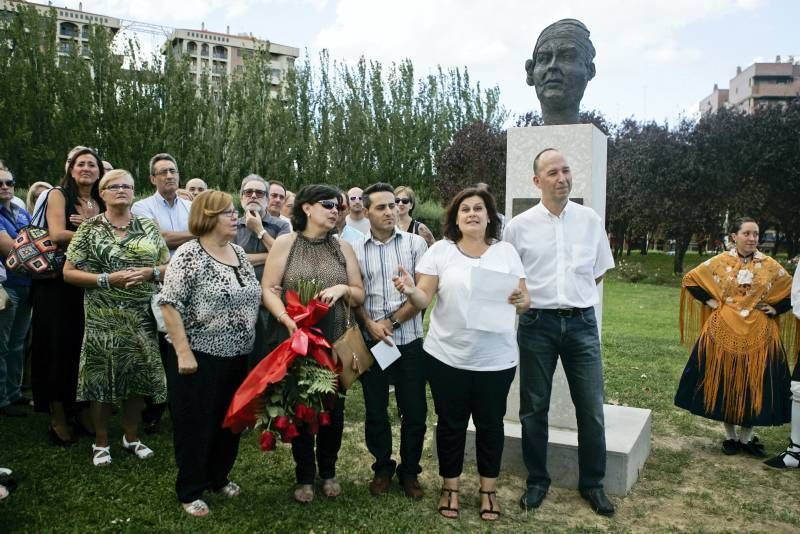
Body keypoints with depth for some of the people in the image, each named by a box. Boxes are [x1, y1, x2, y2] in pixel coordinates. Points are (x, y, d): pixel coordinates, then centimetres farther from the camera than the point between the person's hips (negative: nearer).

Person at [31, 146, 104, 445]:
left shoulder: (102, 204, 13)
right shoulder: (58, 195, -1)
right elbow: (57, 234, -14)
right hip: (59, 283, -4)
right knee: (60, 347, 2)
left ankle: (83, 411, 22)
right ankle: (58, 417, 13)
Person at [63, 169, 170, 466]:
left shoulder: (148, 227, 8)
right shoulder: (90, 229, 0)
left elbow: (170, 266, 11)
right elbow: (68, 273, -2)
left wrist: (150, 272, -10)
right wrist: (107, 279, -15)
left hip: (142, 317, 3)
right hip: (103, 319, -2)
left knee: (138, 377, 9)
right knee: (102, 378, 3)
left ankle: (131, 436, 27)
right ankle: (101, 442, 21)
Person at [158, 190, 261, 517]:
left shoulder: (238, 251, 9)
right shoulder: (189, 254, -13)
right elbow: (169, 304, -17)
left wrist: (247, 342, 13)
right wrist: (183, 352, -20)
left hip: (236, 357, 7)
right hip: (200, 357, -7)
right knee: (196, 424, 5)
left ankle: (219, 477, 36)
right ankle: (190, 491, 22)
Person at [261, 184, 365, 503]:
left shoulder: (343, 247, 7)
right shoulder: (285, 243, -2)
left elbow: (360, 296, 10)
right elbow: (267, 289, -6)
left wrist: (343, 288, -12)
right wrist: (288, 320, -20)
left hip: (335, 341, 3)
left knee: (334, 406, 10)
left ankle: (328, 471, 32)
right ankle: (305, 476, 26)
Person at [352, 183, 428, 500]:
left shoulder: (415, 243, 0)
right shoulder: (355, 250, 3)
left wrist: (391, 321, -10)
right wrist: (370, 325, -13)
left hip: (410, 341, 0)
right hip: (371, 342, 1)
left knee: (414, 411, 6)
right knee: (376, 411, 11)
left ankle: (409, 471, 26)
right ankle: (382, 468, 30)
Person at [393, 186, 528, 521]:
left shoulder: (506, 252, 2)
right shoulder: (440, 250, -1)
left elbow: (524, 301, 2)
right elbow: (423, 300, -5)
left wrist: (520, 300, -21)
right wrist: (409, 290, -27)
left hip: (496, 358, 1)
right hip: (447, 356, -1)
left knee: (490, 423, 12)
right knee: (451, 423, 11)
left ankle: (488, 488, 30)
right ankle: (450, 486, 29)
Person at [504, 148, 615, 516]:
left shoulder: (590, 219, 4)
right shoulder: (519, 226, -2)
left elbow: (598, 271, 14)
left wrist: (576, 296, 10)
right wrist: (529, 296, 3)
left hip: (582, 322, 1)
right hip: (537, 323, -1)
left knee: (591, 407, 5)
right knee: (533, 407, 9)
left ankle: (592, 483, 24)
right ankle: (537, 481, 26)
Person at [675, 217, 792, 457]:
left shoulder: (770, 266, 4)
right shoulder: (719, 262, 0)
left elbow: (793, 292, 11)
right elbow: (690, 279, 6)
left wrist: (775, 308, 0)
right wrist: (709, 300, -1)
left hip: (758, 336, 1)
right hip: (724, 334, -1)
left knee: (754, 385, 5)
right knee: (724, 382, 4)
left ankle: (746, 437, 22)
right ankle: (730, 435, 20)